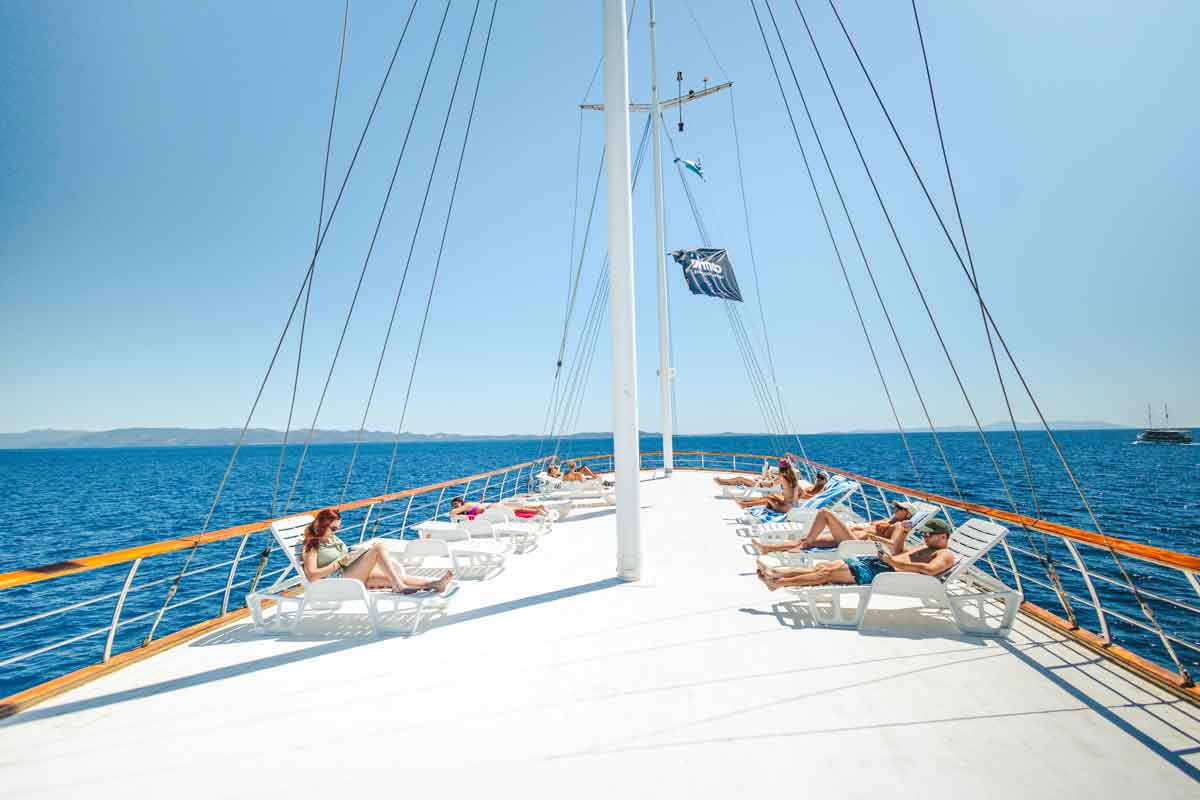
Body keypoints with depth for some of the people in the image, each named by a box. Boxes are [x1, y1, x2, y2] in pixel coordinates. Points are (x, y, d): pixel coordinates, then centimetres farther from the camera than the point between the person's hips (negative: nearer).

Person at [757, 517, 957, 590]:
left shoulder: (946, 555, -1)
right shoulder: (927, 547, 28)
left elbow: (930, 570, -22)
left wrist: (894, 562, -21)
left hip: (885, 571, -9)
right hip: (874, 561, 9)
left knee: (829, 572, -18)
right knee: (823, 565, -5)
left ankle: (778, 582, -19)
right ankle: (774, 572, -9)